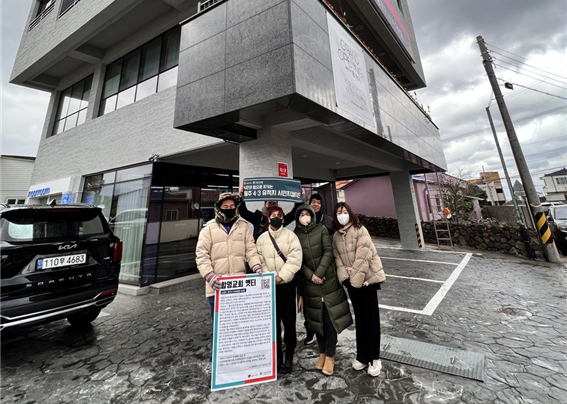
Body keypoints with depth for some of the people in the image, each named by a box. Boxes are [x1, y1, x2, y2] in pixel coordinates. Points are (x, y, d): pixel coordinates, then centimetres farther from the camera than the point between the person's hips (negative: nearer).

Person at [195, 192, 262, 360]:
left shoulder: (243, 226, 7)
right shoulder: (209, 229, 0)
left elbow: (250, 250, 4)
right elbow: (202, 256, -5)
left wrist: (256, 266, -12)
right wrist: (210, 275, -18)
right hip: (217, 286, -2)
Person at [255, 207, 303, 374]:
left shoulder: (290, 235, -3)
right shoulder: (262, 238, 5)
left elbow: (295, 259, -12)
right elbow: (259, 260, 2)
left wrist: (281, 276, -17)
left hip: (287, 284, -2)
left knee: (289, 322, 7)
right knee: (273, 322, 12)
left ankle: (289, 357, 25)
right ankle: (277, 357, 28)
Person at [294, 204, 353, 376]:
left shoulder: (321, 229, -3)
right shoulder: (295, 235, -1)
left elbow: (328, 251, -8)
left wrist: (319, 273, -14)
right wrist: (311, 276, -11)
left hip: (329, 279, -1)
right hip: (310, 282, 1)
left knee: (330, 318, 3)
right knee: (317, 318, 12)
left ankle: (330, 356, 19)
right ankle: (322, 352, 30)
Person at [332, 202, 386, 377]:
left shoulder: (360, 230, -12)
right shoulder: (336, 235, 5)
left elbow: (362, 256, -18)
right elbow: (337, 258, 3)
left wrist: (355, 279, -17)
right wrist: (345, 278, -8)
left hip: (366, 279, -5)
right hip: (351, 281, 5)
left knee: (371, 319, 5)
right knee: (359, 319, 16)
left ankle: (374, 358, 21)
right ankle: (362, 356, 29)